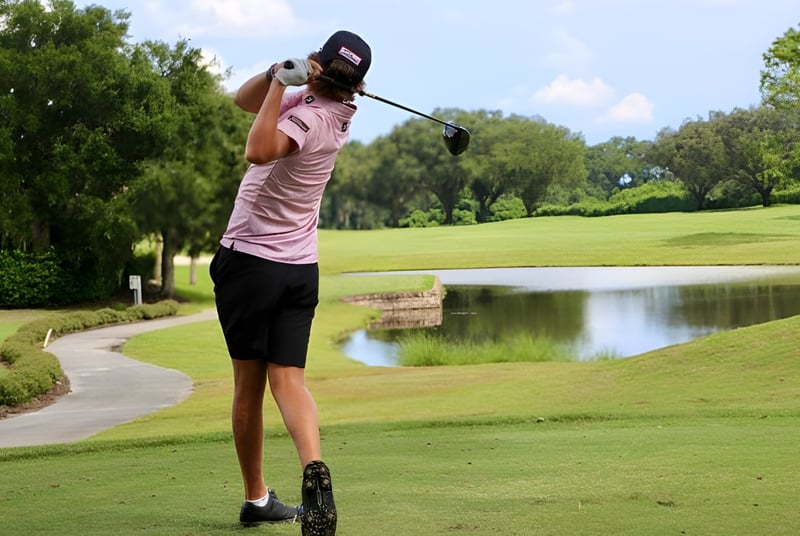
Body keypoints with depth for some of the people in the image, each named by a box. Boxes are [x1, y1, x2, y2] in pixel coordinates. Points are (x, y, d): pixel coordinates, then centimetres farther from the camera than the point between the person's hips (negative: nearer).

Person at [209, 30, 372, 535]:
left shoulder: (309, 116, -18)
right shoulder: (338, 109, 6)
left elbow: (259, 151, -40)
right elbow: (245, 99, 13)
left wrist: (282, 83, -29)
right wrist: (277, 73, -7)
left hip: (249, 260, -6)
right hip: (301, 267, 6)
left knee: (249, 384, 6)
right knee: (288, 379, -4)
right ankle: (314, 469, -28)